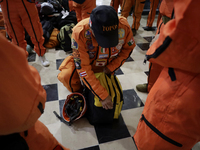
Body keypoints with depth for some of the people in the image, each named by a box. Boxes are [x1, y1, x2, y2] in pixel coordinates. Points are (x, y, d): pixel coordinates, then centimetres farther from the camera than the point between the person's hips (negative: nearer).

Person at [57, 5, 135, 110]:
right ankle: (78, 92, 5)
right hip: (86, 62, -1)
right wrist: (103, 96, -34)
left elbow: (128, 48, -9)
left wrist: (111, 68, -19)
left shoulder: (124, 26, -30)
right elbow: (83, 68, -34)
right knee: (66, 76, -28)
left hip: (107, 65, 2)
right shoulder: (79, 32, -38)